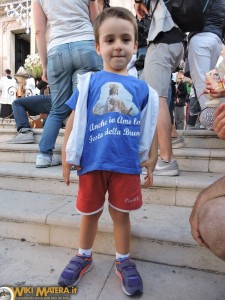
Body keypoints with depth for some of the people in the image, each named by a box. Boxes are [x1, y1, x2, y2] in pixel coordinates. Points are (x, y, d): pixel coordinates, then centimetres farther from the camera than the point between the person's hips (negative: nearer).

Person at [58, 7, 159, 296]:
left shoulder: (142, 88, 4)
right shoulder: (88, 82, 1)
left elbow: (150, 127, 9)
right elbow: (74, 119, 2)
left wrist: (151, 158, 6)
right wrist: (66, 155, 0)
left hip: (127, 165, 0)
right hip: (91, 163, 0)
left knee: (121, 215, 14)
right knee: (90, 213, 17)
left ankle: (123, 261, 37)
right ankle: (84, 256, 42)